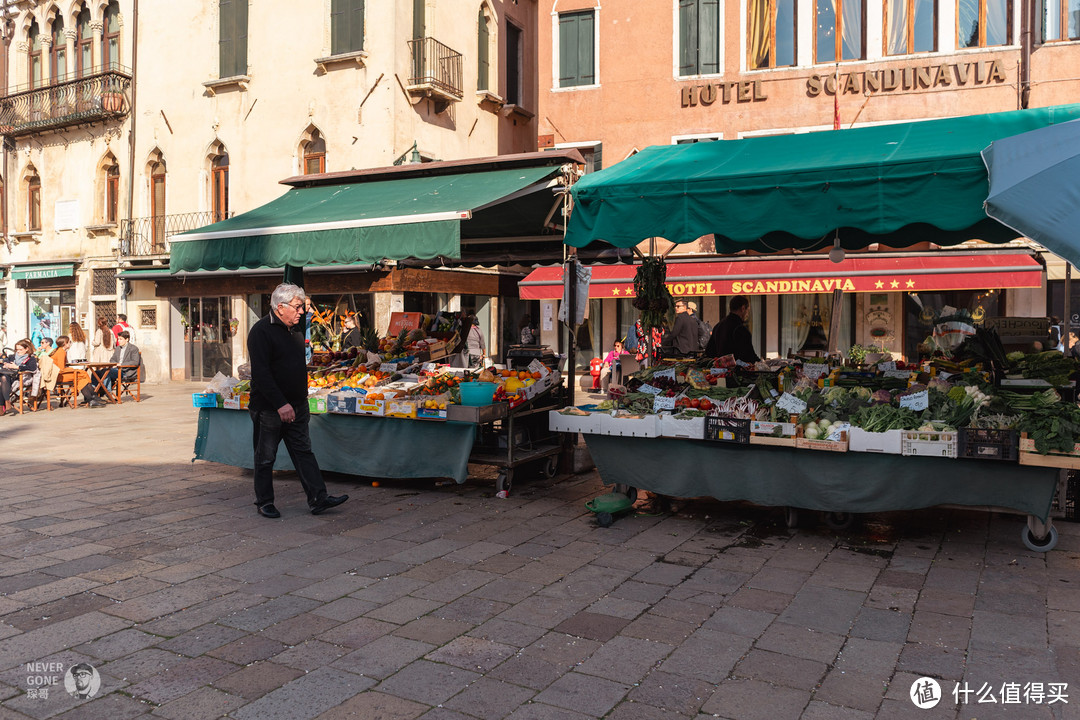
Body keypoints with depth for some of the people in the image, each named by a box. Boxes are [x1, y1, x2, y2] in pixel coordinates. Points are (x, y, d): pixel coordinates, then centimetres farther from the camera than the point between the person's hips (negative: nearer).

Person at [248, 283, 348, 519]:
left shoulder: (295, 329, 12)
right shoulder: (261, 331, -14)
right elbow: (261, 374, -21)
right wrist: (281, 404, -25)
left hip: (296, 407, 7)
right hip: (269, 409, -7)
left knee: (304, 451, 6)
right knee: (265, 457, 5)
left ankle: (318, 499, 6)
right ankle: (264, 502, 18)